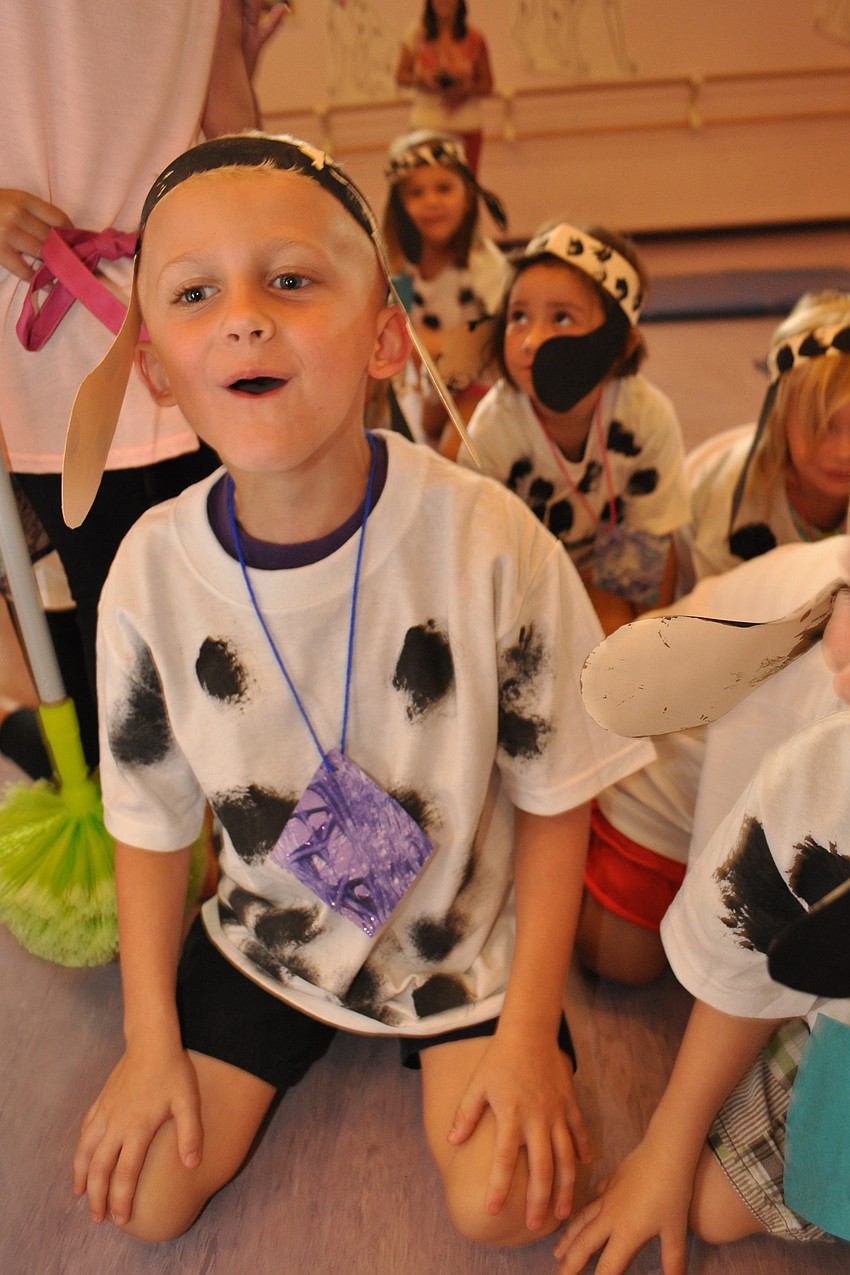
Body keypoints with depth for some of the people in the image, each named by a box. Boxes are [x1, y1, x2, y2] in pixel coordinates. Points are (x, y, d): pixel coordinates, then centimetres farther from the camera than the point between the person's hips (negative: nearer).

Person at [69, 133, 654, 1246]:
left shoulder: (489, 540, -25)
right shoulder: (153, 569, -17)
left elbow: (555, 797, -13)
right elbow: (152, 815, -3)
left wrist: (528, 1030, -10)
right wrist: (151, 1038, 0)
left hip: (466, 932, -1)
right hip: (270, 933, 2)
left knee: (503, 1203, -9)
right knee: (142, 1198, 1)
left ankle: (436, 1035, 22)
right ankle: (300, 1040, 28)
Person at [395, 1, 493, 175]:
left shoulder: (474, 40, 4)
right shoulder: (417, 37, 3)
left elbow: (487, 84, 7)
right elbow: (400, 77, 6)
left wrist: (467, 88, -13)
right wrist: (422, 79, -13)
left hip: (466, 127, 1)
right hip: (426, 124, -1)